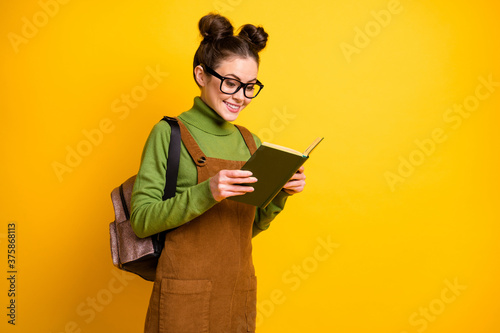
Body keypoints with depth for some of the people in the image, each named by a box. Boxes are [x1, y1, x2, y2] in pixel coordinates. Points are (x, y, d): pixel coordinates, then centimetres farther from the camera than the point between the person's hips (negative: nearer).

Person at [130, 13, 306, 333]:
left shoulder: (249, 141, 8)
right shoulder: (169, 134, -8)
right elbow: (142, 220, -13)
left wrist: (280, 194, -5)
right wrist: (206, 192, -25)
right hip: (184, 298, -5)